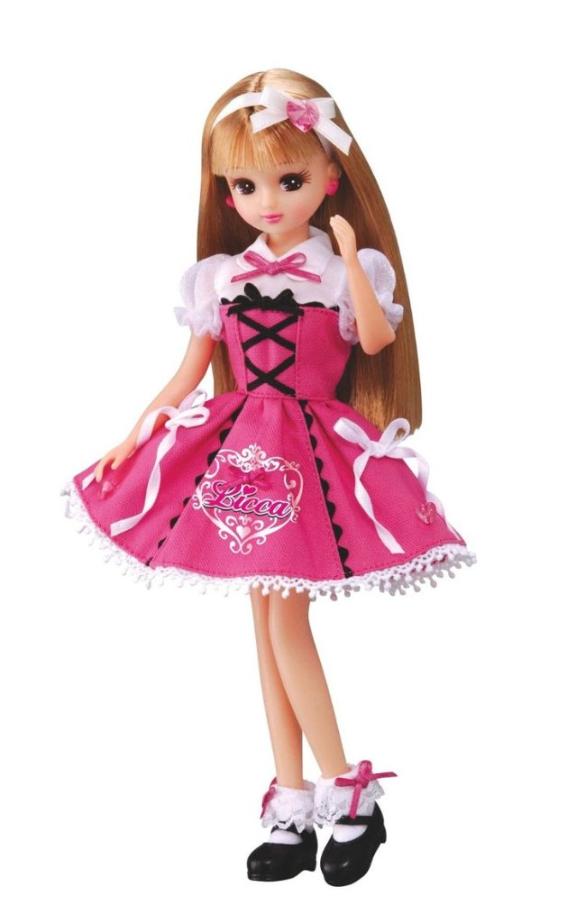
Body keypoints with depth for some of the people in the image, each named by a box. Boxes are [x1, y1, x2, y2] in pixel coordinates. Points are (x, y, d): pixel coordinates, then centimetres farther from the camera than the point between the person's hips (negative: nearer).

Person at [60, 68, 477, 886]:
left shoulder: (344, 266, -4)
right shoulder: (219, 276, 6)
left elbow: (377, 338, -22)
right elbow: (189, 374, 12)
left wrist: (350, 259, -24)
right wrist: (131, 440, 8)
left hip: (313, 452, -4)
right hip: (241, 453, 4)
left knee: (283, 617, -9)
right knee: (269, 620, 6)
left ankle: (345, 792, 5)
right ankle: (294, 808, 14)